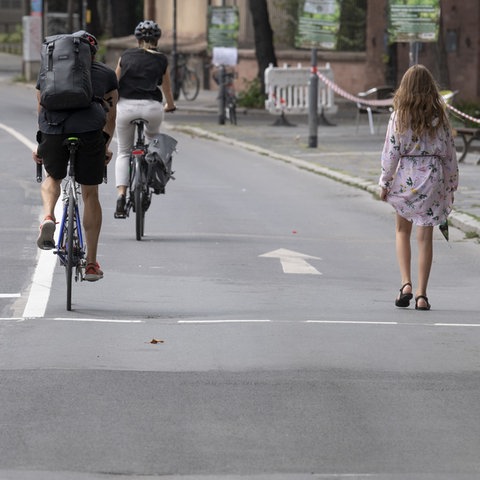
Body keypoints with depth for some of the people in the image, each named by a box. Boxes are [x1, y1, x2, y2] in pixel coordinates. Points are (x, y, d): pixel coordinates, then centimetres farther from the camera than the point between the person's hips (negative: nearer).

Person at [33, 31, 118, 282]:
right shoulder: (106, 74, 24)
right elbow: (110, 115, 26)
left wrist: (41, 145, 42)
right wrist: (107, 146, 36)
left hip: (53, 129, 1)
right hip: (90, 130, -1)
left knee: (53, 178, 30)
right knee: (90, 195, 13)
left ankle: (48, 218, 0)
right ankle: (91, 263, 13)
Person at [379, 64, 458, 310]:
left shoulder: (399, 115, -6)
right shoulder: (439, 116, -2)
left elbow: (391, 151, -5)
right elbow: (449, 152, 3)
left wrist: (385, 183, 4)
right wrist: (451, 184, 12)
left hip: (406, 177, -1)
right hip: (432, 177, 1)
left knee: (402, 230, 17)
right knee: (425, 236, 4)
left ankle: (406, 284, 2)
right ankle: (421, 295, 3)